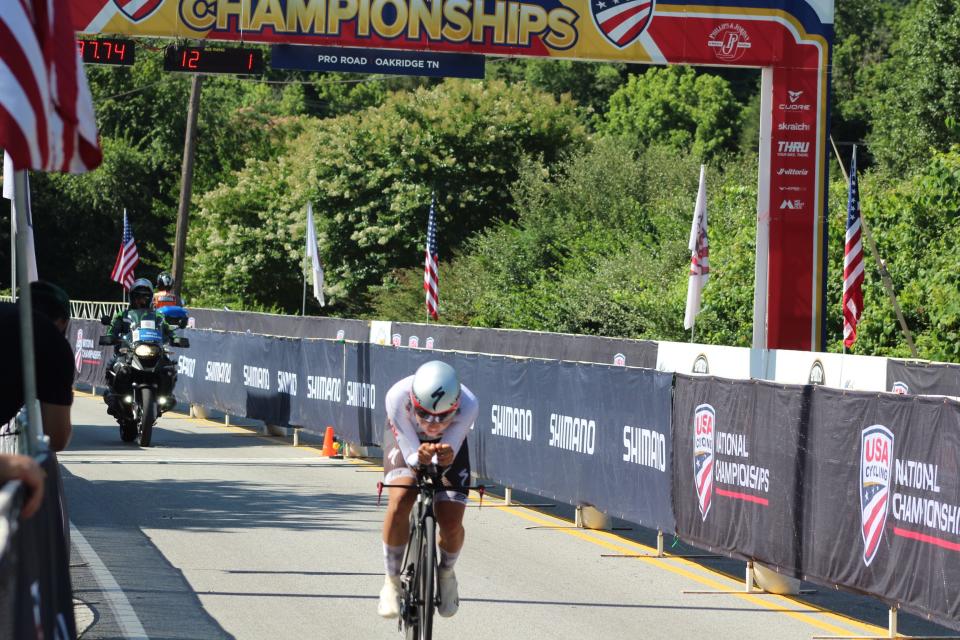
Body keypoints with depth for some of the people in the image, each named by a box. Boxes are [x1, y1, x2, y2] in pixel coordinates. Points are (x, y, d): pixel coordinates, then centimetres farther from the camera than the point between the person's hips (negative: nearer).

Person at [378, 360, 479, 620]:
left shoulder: (467, 405, -39)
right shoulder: (398, 397, -40)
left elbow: (446, 459, -33)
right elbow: (411, 457, -33)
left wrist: (444, 458, -56)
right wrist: (420, 457, -57)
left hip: (448, 442, 1)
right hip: (406, 437, -1)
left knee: (451, 524, -13)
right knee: (399, 503, -28)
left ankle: (446, 574, 22)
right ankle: (392, 581, -6)